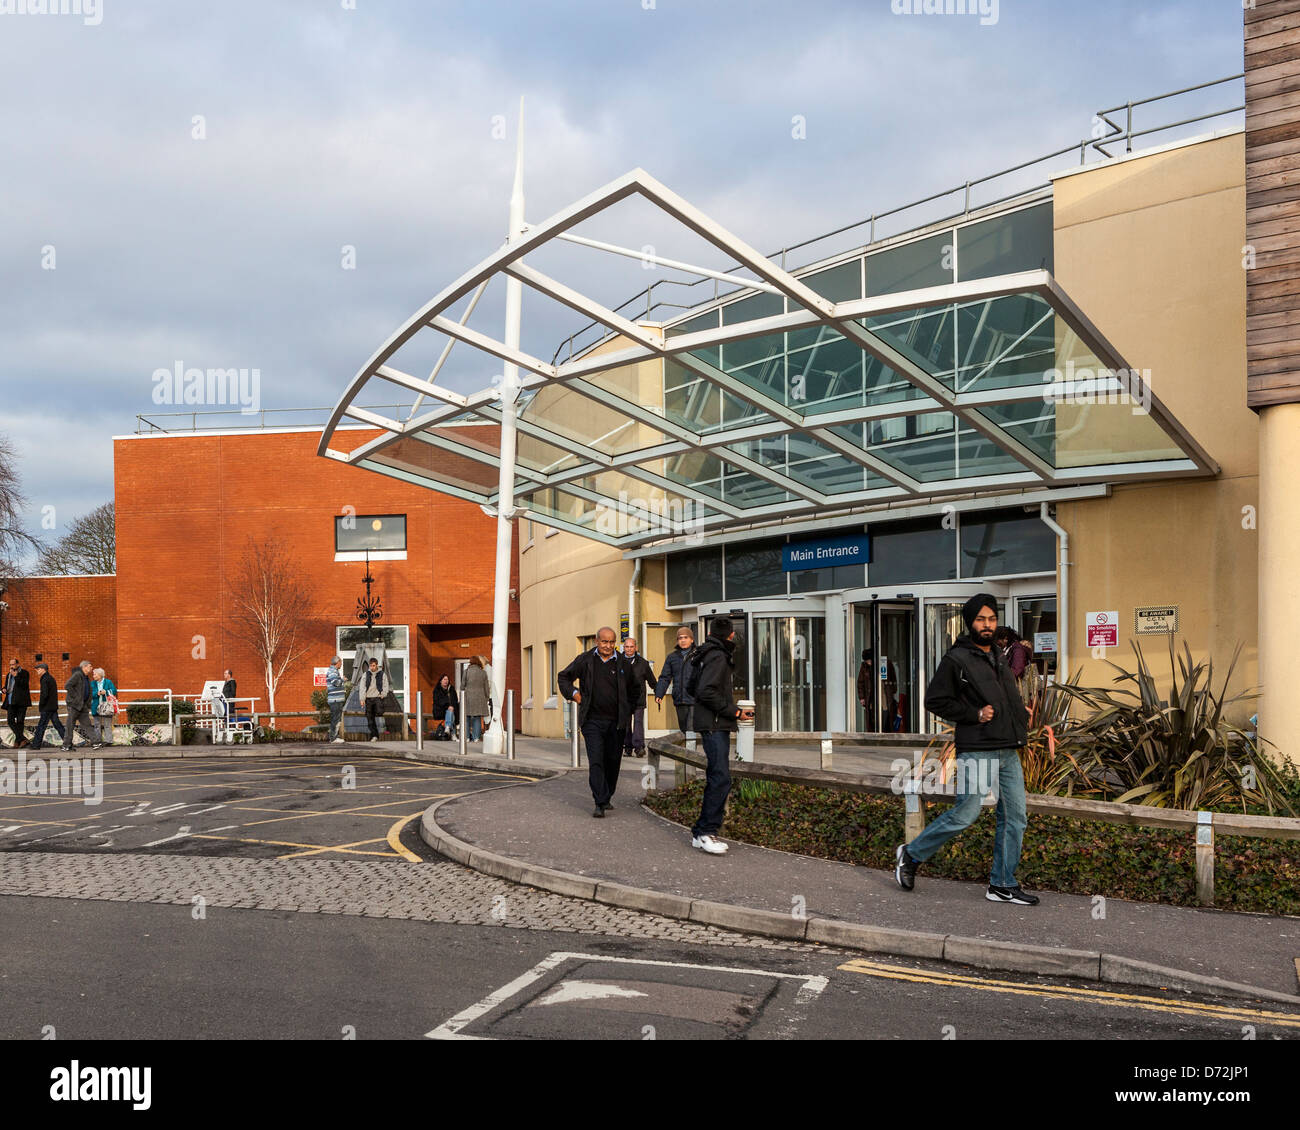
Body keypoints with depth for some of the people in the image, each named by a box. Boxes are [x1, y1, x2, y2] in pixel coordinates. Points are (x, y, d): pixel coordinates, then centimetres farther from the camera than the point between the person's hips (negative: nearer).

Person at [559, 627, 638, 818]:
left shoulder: (623, 663, 5)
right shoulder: (585, 660, 1)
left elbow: (632, 691, 17)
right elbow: (563, 677, 14)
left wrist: (627, 712, 9)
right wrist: (573, 694, 1)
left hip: (616, 722, 2)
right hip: (592, 721, -2)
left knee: (613, 761, 9)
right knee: (596, 761, -12)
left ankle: (606, 798, 26)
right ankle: (600, 804, -14)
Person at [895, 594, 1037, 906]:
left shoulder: (999, 658, 19)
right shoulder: (956, 660, -5)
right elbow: (935, 700, -8)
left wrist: (1022, 720, 15)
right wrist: (975, 713, -14)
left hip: (1008, 752, 8)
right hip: (976, 750, -8)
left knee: (1014, 818, 5)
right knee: (964, 814, -7)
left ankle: (1003, 885, 13)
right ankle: (911, 855, 12)